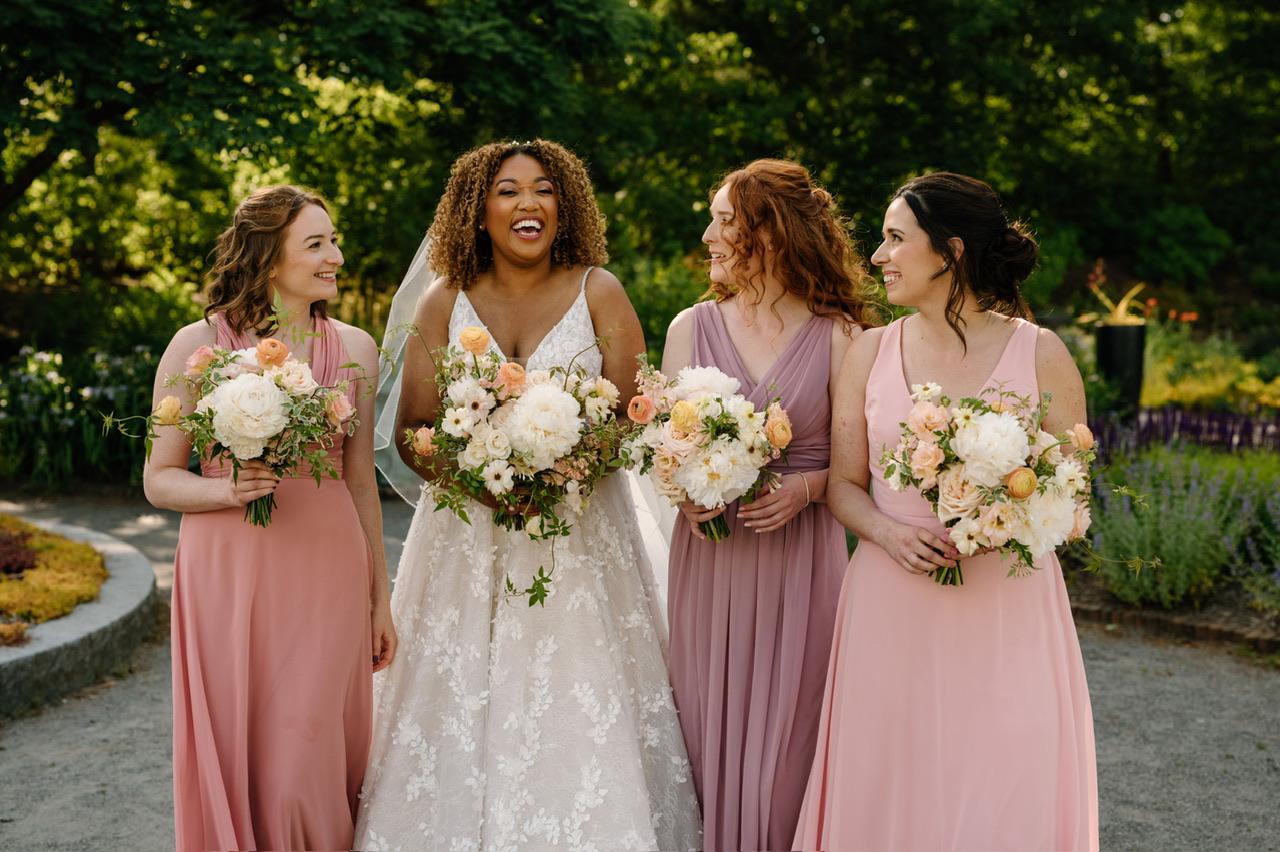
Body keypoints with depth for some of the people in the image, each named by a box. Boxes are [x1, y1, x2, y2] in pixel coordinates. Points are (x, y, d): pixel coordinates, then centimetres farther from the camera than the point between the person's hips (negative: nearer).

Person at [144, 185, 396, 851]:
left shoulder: (353, 348, 6)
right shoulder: (198, 345, -3)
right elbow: (159, 479, 1)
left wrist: (381, 599, 13)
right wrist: (228, 490, -19)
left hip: (328, 572, 2)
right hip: (228, 572, -1)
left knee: (309, 757, 3)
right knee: (233, 752, 6)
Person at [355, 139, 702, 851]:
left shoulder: (598, 293, 1)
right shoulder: (446, 300, 5)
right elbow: (410, 431, 3)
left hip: (580, 534, -1)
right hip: (468, 539, 1)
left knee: (580, 725, -3)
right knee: (458, 712, 2)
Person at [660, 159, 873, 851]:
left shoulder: (837, 335, -2)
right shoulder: (691, 327, 5)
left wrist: (804, 488, -16)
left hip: (798, 560, -2)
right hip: (707, 555, 2)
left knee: (782, 746, 3)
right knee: (709, 736, 7)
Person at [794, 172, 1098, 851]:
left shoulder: (1040, 354, -1)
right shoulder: (869, 353, 6)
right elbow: (843, 483, 8)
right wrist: (890, 533, -12)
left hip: (1008, 610, -2)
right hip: (891, 609, 2)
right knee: (889, 795, 7)